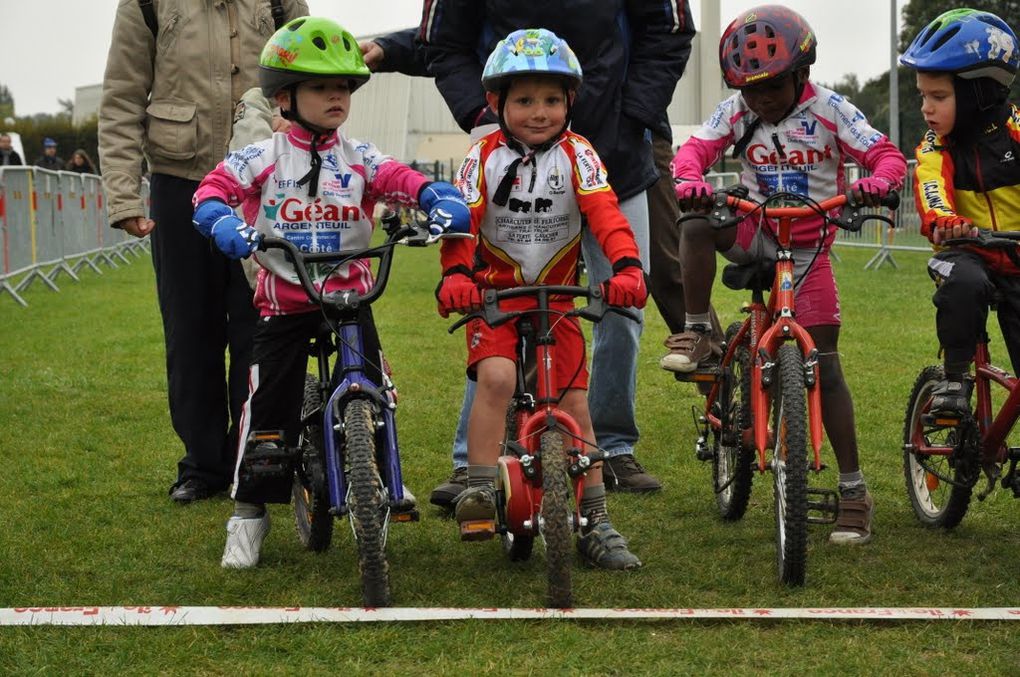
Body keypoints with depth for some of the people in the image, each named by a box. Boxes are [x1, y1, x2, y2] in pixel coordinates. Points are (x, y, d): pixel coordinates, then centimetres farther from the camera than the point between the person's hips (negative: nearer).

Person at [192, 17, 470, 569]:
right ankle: (249, 513, 5)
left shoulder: (359, 158, 4)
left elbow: (401, 180, -9)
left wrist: (440, 198, -30)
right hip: (284, 299, -2)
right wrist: (222, 220, -34)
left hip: (350, 293, 2)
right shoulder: (263, 158, -2)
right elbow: (214, 188, -11)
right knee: (269, 403, -5)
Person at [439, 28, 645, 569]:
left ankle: (595, 522, 8)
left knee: (575, 405, 0)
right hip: (494, 292, -1)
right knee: (497, 375, -28)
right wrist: (456, 274, -36)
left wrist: (626, 266, -37)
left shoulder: (576, 155, -7)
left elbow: (605, 214, -19)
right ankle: (480, 490, -22)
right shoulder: (485, 157, -7)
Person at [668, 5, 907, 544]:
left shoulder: (829, 111, -10)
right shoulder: (736, 111, -5)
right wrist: (690, 180, -41)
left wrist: (878, 180, -39)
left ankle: (853, 490, 1)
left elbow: (888, 155, -14)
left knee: (824, 363, -5)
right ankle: (698, 336, -17)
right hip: (757, 233, 2)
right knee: (697, 227, -32)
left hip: (807, 246, -2)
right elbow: (694, 150, -16)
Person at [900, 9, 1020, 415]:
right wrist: (943, 220, -47)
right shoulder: (936, 148, -4)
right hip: (969, 253, 0)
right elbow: (932, 187, -23)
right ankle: (956, 376, -16)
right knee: (962, 282, -34)